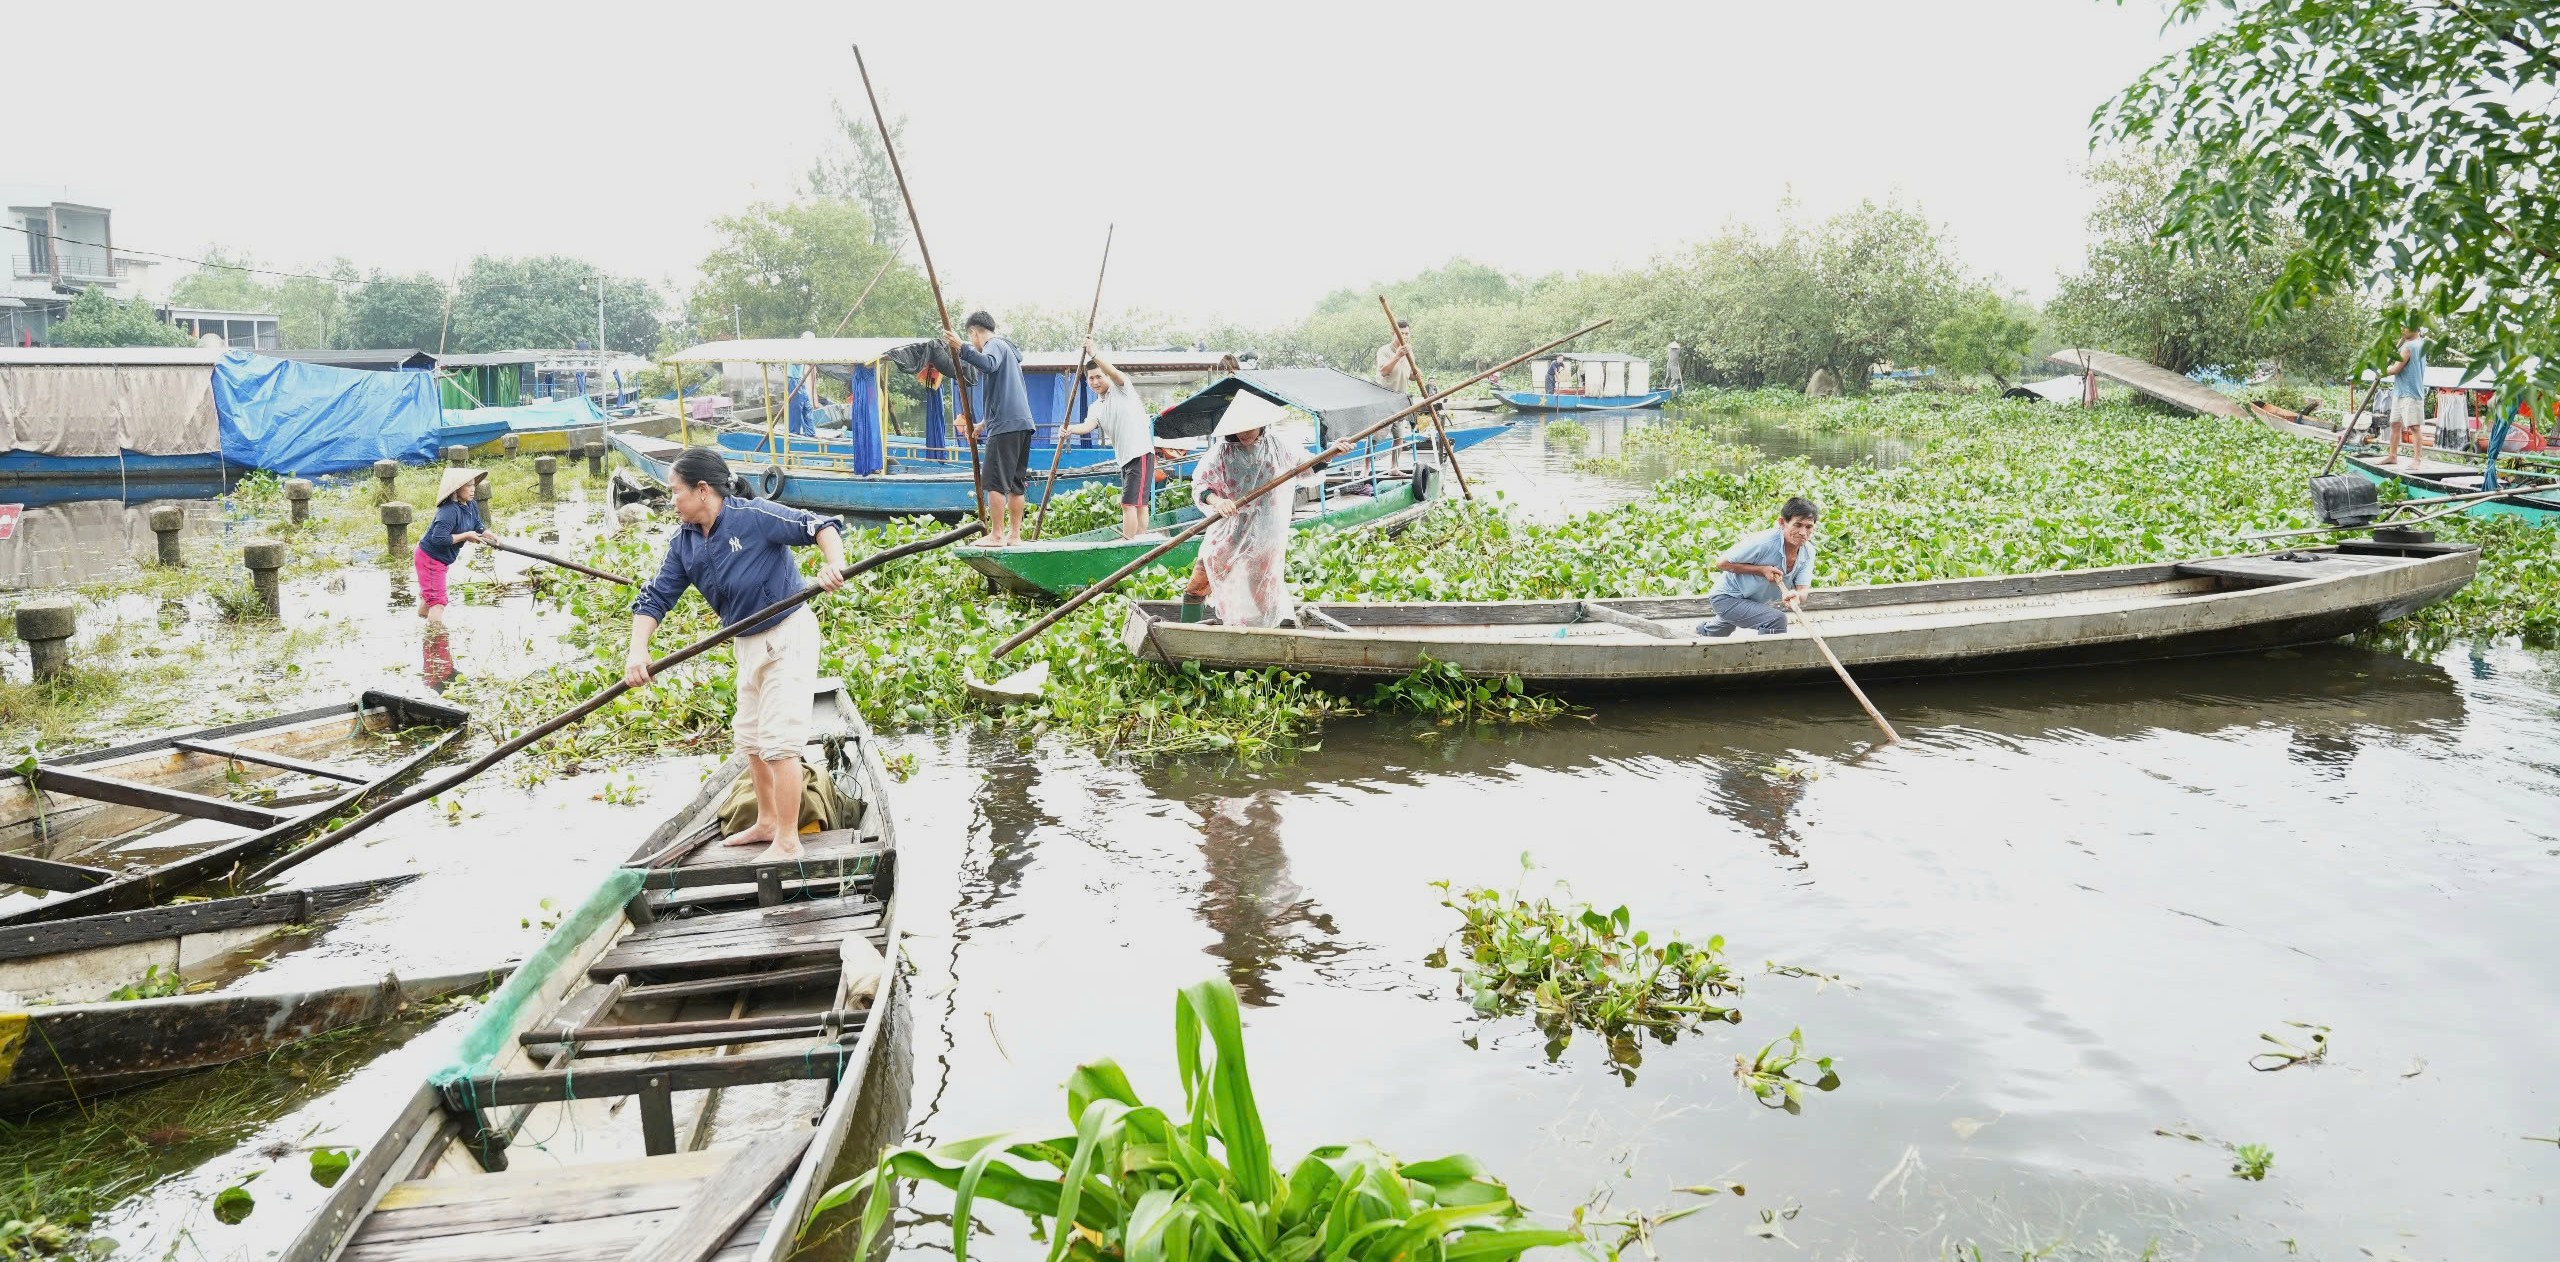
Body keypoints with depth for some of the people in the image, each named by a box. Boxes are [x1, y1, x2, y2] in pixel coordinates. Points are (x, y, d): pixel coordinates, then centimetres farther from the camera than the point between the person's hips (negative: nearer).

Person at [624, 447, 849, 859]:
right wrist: (637, 652, -13)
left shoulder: (754, 515, -20)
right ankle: (767, 822, 38)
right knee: (749, 739, 19)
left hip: (788, 635, -9)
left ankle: (788, 842, 1)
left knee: (778, 740, -9)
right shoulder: (684, 543, 1)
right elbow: (655, 597, 0)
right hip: (749, 643, 9)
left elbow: (821, 526, -24)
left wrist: (833, 564, -44)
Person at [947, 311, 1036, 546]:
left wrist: (961, 349, -36)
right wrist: (984, 424, 32)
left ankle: (996, 535, -9)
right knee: (1015, 482, 10)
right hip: (1023, 423, 10)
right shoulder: (1007, 349, 29)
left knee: (994, 482, -8)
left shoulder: (995, 345, -1)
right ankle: (1014, 534, 11)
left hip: (1006, 425, -10)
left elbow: (988, 364, -27)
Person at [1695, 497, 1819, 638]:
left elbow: (1803, 591, -21)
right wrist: (1761, 570, -32)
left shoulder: (1808, 553, -16)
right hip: (1726, 597, -8)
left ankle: (1704, 629, 71)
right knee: (1776, 620, -31)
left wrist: (1796, 596, -46)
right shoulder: (1763, 542, -34)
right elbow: (1722, 563, -26)